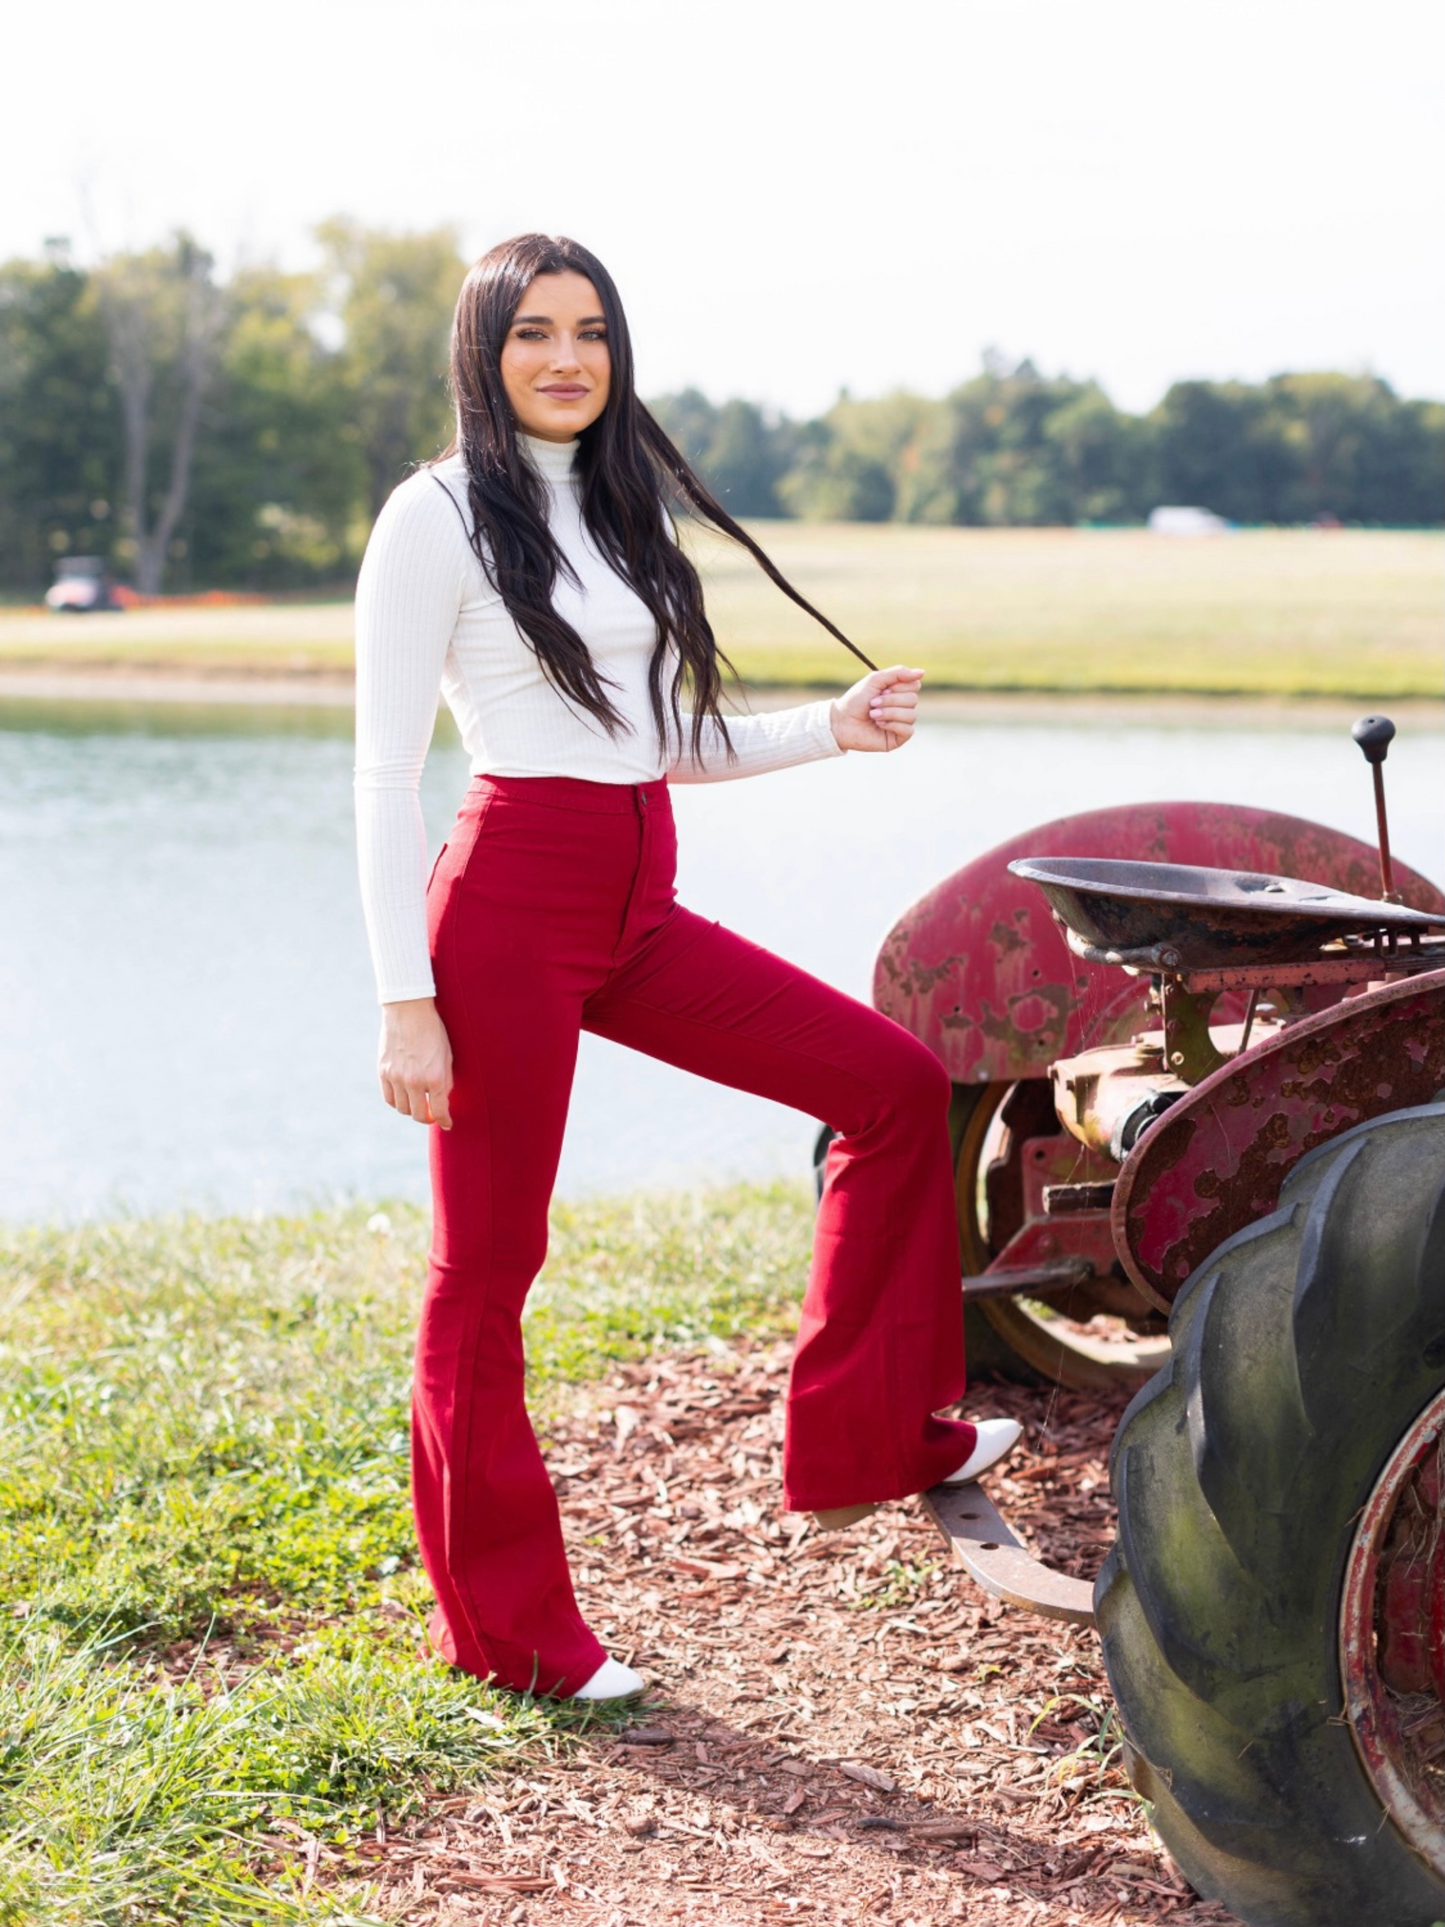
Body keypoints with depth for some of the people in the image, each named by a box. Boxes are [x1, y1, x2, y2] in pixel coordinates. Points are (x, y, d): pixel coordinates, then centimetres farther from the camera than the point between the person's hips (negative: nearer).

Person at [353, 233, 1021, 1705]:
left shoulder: (623, 515, 17)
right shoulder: (440, 516, -5)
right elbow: (385, 772, -9)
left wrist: (834, 729, 6)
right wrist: (406, 1002, -15)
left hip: (636, 908, 8)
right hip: (509, 905, -7)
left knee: (895, 1082, 4)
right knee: (486, 1266, 1)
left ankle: (861, 1441, 13)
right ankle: (504, 1627, 14)